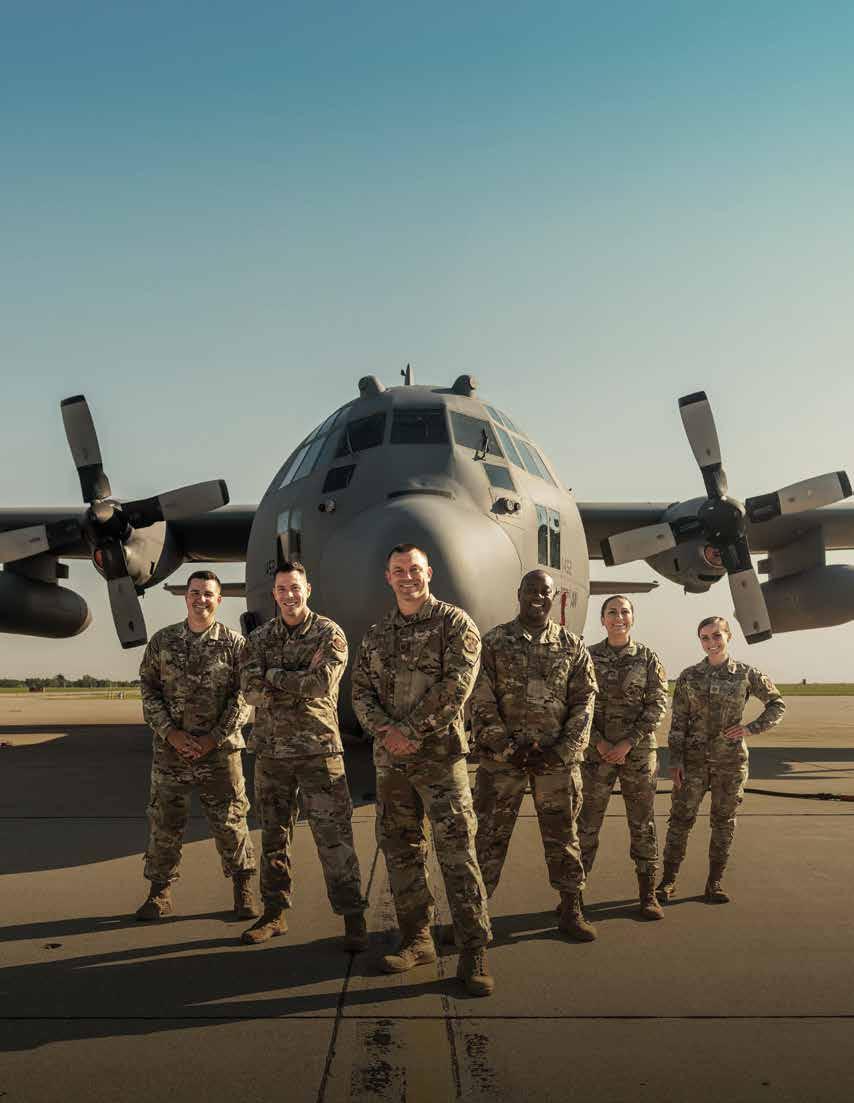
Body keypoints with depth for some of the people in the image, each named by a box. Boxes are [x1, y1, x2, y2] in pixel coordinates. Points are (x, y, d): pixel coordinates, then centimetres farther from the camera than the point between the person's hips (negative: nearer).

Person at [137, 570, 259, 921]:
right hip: (170, 748, 2)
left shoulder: (234, 643, -1)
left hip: (220, 748, -2)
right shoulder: (162, 641, 6)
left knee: (230, 820, 4)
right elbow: (148, 689, 5)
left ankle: (243, 890, 20)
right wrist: (170, 732, -8)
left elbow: (243, 695, -4)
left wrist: (215, 737, -11)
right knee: (164, 822, 8)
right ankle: (160, 892, 24)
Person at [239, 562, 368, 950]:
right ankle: (274, 913, 26)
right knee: (273, 834, 13)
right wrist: (300, 683, -17)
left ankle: (353, 918, 5)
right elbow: (251, 691, -6)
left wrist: (274, 676, -9)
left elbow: (321, 685, -17)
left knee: (333, 835, -4)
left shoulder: (329, 634, -2)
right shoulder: (259, 638, 8)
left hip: (318, 748, -4)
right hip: (271, 750, 4)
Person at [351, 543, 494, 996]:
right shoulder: (377, 634, 13)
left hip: (440, 755, -5)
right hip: (389, 759, 5)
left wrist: (410, 730, -14)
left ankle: (474, 951, 2)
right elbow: (361, 691, 9)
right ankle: (416, 939, 25)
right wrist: (385, 730, -10)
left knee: (456, 852, -5)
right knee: (400, 851, 11)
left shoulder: (455, 623, -3)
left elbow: (456, 686, -13)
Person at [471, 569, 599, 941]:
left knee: (562, 836, 10)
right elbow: (481, 702, -3)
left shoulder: (572, 646, 7)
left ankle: (571, 910, 23)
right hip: (501, 756, -1)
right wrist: (506, 745, -11)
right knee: (490, 835, 4)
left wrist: (563, 750, -7)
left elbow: (583, 702, 3)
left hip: (556, 757, 1)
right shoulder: (493, 642, 2)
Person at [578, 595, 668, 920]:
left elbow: (657, 705, -3)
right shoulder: (588, 657, 2)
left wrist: (627, 743, -11)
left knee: (642, 822, 6)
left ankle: (648, 894, 17)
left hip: (639, 750, 0)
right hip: (597, 749, 0)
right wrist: (599, 742, -11)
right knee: (587, 822, 1)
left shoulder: (648, 658, 1)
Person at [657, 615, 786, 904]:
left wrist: (751, 728, -4)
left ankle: (715, 882, 20)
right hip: (694, 757, 0)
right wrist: (675, 760, -4)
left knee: (723, 820, 8)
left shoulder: (747, 675, 0)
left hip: (731, 758, 0)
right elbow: (678, 721, 1)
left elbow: (777, 704, 10)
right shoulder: (689, 677, 0)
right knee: (681, 817, 0)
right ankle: (668, 880, 11)